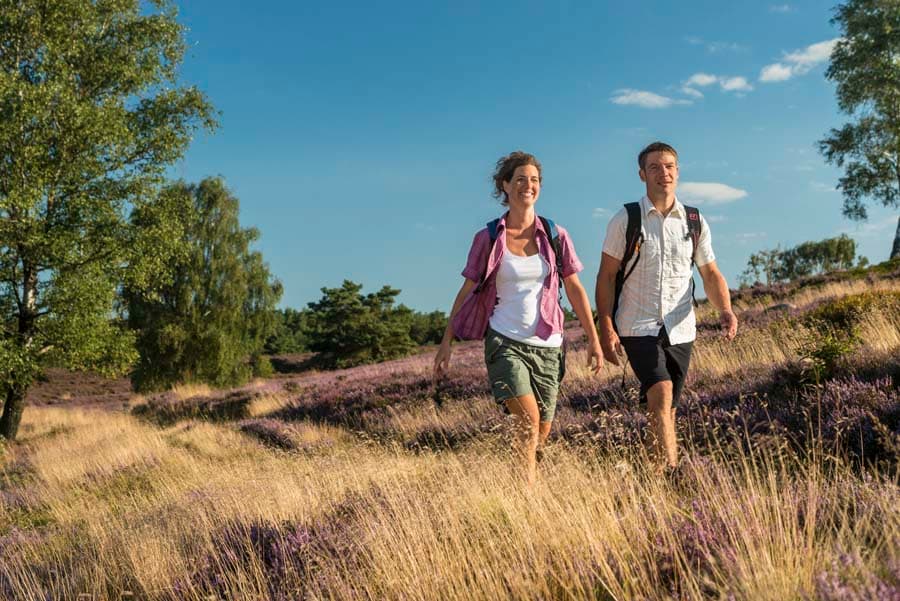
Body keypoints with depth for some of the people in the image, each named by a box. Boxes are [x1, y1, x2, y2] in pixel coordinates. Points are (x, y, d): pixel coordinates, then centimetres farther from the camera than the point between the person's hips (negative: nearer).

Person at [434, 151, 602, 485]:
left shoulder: (555, 236, 4)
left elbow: (575, 289, 8)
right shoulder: (488, 239, 0)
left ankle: (525, 482, 33)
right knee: (529, 420, -22)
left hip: (547, 345, 3)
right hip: (504, 341, -3)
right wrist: (446, 343, 2)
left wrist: (594, 339, 6)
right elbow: (466, 292, 4)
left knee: (542, 433, 8)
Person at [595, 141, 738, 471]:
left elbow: (710, 273, 8)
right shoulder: (625, 220, -1)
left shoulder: (695, 222, 8)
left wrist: (725, 310, -11)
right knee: (661, 394, -21)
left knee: (667, 408, 9)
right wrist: (606, 328, -10)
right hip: (638, 326, -3)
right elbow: (606, 276, -2)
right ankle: (671, 471, -20)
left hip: (680, 329, 3)